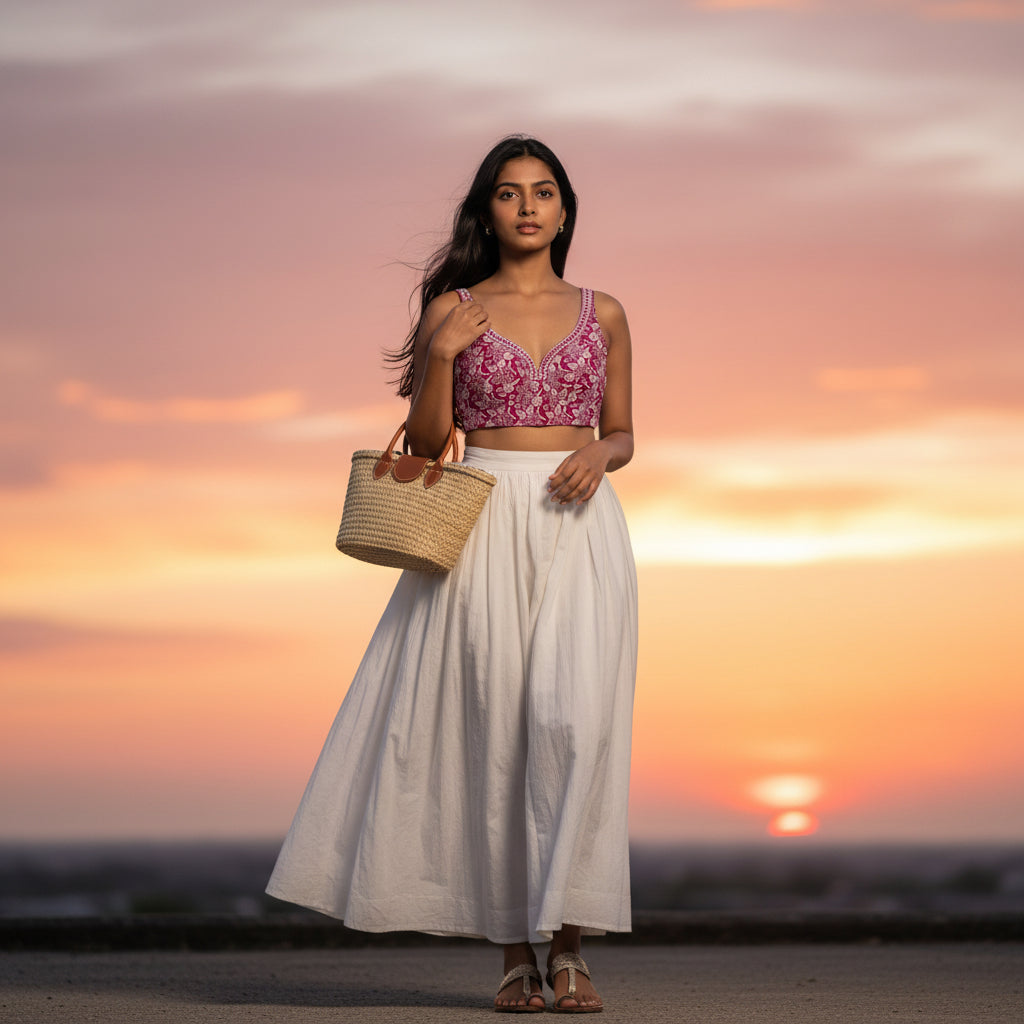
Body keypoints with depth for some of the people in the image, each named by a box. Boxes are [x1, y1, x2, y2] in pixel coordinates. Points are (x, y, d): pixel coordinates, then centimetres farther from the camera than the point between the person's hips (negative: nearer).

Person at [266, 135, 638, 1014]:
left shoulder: (602, 313, 11)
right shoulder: (451, 311, 7)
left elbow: (622, 434, 16)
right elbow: (425, 444, 6)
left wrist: (597, 455, -6)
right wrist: (442, 356, -8)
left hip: (579, 529, 1)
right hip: (483, 528, -1)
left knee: (573, 718, -14)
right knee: (494, 725, -3)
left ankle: (568, 940, -8)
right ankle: (515, 950, 4)